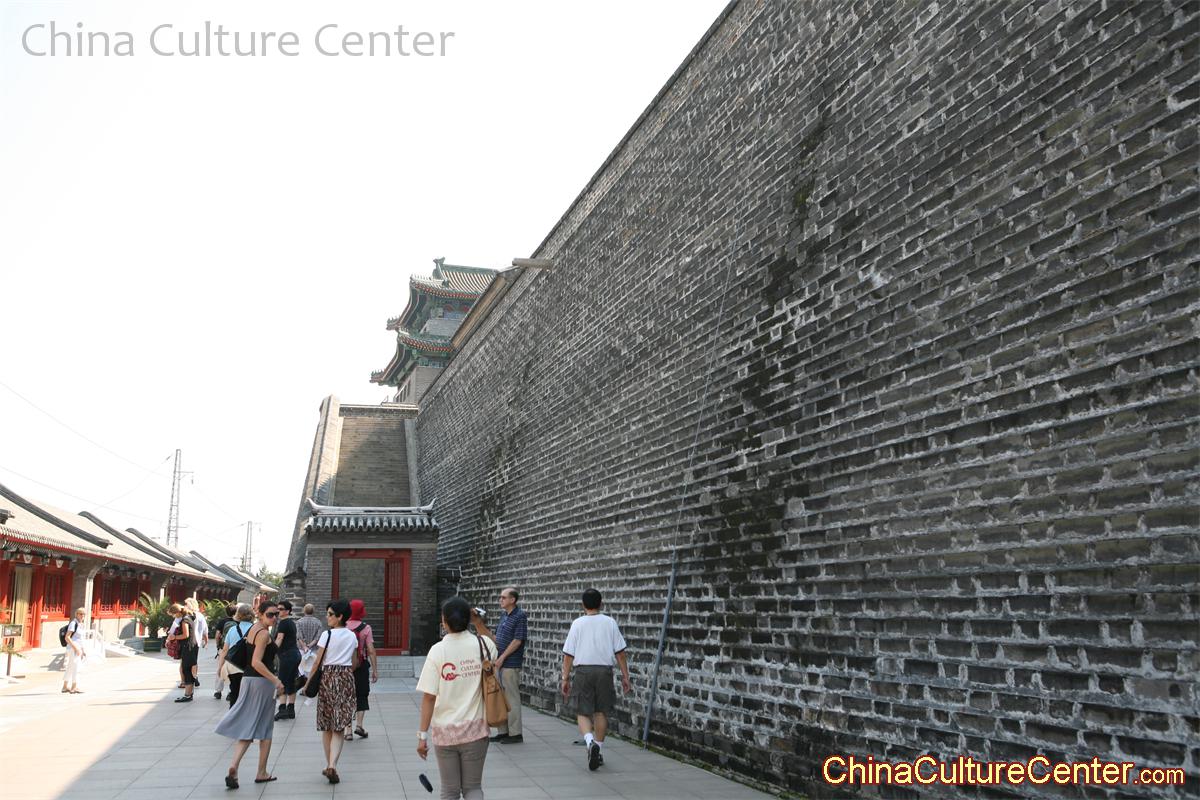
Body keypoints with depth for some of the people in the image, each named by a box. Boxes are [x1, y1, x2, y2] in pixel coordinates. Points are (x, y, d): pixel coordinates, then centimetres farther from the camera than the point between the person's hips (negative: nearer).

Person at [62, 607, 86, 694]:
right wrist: (75, 648, -21)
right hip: (73, 649, -9)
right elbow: (67, 637, -19)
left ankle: (65, 687, 20)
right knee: (75, 668, -7)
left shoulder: (80, 624, 14)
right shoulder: (73, 623, -13)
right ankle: (74, 687, -2)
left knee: (70, 668, 13)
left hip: (77, 649, 9)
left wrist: (82, 651, 18)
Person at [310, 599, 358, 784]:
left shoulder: (327, 635, -8)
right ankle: (332, 765, -15)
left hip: (328, 677, -2)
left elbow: (318, 661, -7)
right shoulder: (352, 636, 6)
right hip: (346, 678, 3)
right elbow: (354, 663, 10)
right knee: (338, 728, 1)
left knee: (326, 727, 12)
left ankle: (329, 765, 19)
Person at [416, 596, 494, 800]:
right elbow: (494, 650, 21)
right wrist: (478, 622, 18)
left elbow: (429, 698, -12)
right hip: (475, 729, 1)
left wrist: (422, 735, -5)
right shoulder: (483, 644, -6)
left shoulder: (438, 650, -11)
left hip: (445, 731, -1)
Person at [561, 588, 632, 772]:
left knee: (583, 713, 5)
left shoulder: (577, 624, -1)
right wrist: (625, 676, 9)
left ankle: (590, 741, -20)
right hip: (604, 670, 2)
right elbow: (620, 652, 3)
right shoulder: (610, 622, 2)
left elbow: (568, 655, -2)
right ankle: (598, 751, 20)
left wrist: (565, 678, 4)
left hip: (583, 670, -1)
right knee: (601, 712, 15)